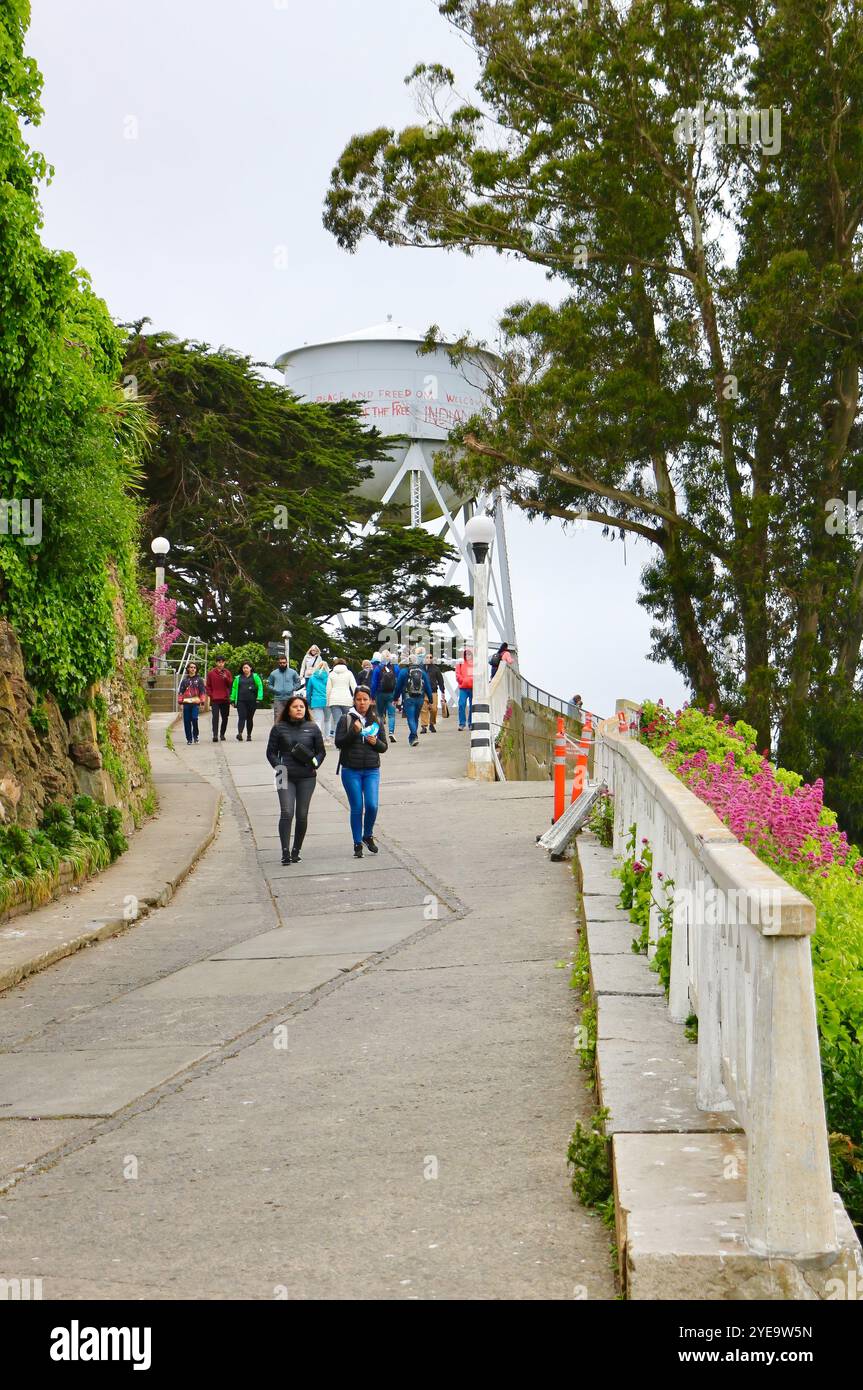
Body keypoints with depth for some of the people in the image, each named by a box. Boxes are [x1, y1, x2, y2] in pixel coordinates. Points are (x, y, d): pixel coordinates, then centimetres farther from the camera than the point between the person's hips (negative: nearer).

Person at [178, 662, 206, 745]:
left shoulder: (199, 679, 7)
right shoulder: (185, 680, 11)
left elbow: (203, 691, 6)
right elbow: (180, 691, 12)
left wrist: (202, 701, -2)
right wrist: (180, 701, 4)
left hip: (195, 702, -2)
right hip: (186, 703, 2)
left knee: (194, 718, -17)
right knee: (187, 721, 0)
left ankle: (195, 736, 1)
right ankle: (189, 738, 10)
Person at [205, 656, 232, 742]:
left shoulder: (227, 673, 8)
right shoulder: (211, 673, 4)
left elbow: (231, 684, 4)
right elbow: (208, 685, 7)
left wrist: (226, 678, -12)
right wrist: (209, 695, -5)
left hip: (225, 699, 3)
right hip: (215, 699, -2)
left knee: (225, 717, 8)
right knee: (215, 717, -13)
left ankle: (222, 734, 20)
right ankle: (215, 735, -19)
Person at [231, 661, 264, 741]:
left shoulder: (255, 676, 5)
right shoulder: (238, 678, 10)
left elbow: (260, 687, 1)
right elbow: (234, 688, 13)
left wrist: (259, 698, -8)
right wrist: (232, 699, 7)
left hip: (252, 701, 0)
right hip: (241, 701, 0)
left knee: (250, 718, 7)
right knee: (242, 717, -12)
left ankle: (249, 735, 16)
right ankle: (240, 733, -25)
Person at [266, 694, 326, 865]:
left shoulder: (312, 728, 6)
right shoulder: (279, 728, 3)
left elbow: (321, 751, 13)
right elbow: (271, 752, 7)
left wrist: (314, 764, -5)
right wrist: (279, 767, -8)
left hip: (307, 777, 2)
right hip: (286, 777, -1)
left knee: (302, 815, 4)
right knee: (287, 813, -13)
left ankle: (296, 851, 15)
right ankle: (285, 852, -12)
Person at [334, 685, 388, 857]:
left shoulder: (376, 721, 8)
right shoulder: (346, 719, 0)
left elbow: (384, 747, 12)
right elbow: (338, 743, -7)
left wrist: (375, 742, -10)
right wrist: (354, 732, -19)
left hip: (372, 770, 2)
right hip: (351, 770, -2)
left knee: (372, 806, -10)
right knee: (357, 808, 0)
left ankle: (368, 836, 16)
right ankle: (357, 844, 13)